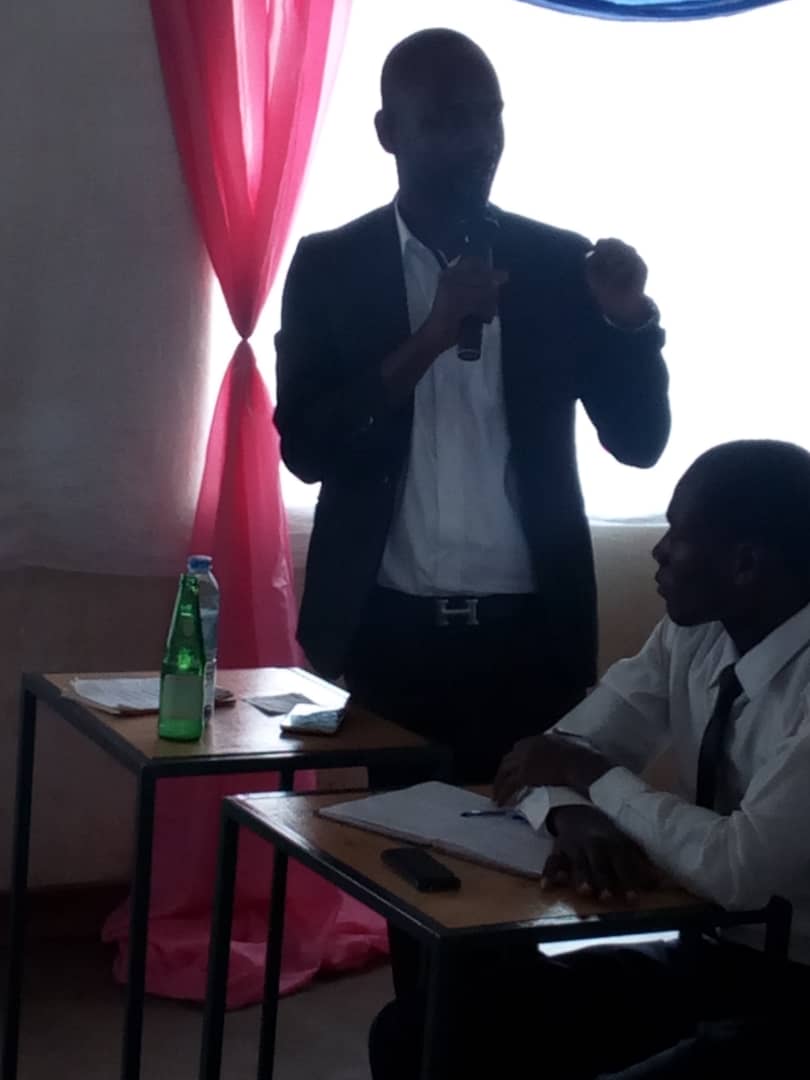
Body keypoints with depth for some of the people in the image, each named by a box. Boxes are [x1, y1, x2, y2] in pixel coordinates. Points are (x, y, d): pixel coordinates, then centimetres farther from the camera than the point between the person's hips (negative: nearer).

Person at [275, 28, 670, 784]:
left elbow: (640, 441, 4)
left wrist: (631, 318, -13)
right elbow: (306, 449, -6)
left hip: (532, 633, 1)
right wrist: (431, 337, -17)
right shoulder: (330, 267, 2)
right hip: (385, 631, -1)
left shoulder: (559, 264, 5)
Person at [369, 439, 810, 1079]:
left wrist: (594, 776, -16)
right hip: (703, 956, 7)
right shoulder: (691, 636, 1)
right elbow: (564, 751, 5)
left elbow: (742, 870, -31)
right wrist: (574, 814, -19)